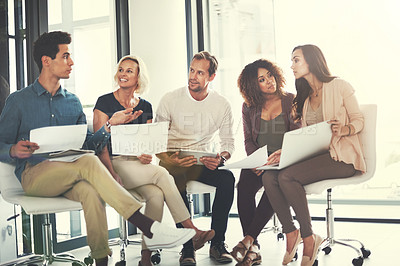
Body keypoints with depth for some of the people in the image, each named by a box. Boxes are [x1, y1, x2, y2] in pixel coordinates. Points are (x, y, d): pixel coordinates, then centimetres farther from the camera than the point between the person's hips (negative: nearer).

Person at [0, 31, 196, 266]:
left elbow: (87, 146, 15)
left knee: (90, 192, -35)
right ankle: (148, 228, -38)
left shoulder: (73, 102, 19)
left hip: (70, 175, 3)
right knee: (88, 163, -33)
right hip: (34, 175, -3)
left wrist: (110, 124, 1)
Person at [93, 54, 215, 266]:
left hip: (138, 166, 5)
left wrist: (146, 156, -9)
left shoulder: (145, 107, 15)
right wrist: (113, 174, -20)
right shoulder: (105, 102, 1)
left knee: (156, 195, -28)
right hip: (114, 164, -4)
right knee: (161, 173, -29)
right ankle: (192, 231, -27)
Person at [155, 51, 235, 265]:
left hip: (204, 163, 2)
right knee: (176, 182, -36)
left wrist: (221, 157, -15)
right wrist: (171, 160, -23)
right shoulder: (170, 100, -2)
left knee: (227, 177, -29)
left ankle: (217, 243, -17)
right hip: (173, 161, -2)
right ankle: (187, 247, -23)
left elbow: (228, 141, 9)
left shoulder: (222, 105, 4)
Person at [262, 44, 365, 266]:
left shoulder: (339, 86, 0)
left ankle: (308, 238, -17)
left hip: (342, 156, -6)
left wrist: (343, 129, -21)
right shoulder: (304, 96, 20)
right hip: (313, 155, 6)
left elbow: (359, 121, 0)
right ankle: (290, 232, -10)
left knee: (287, 176, -30)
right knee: (269, 177, -21)